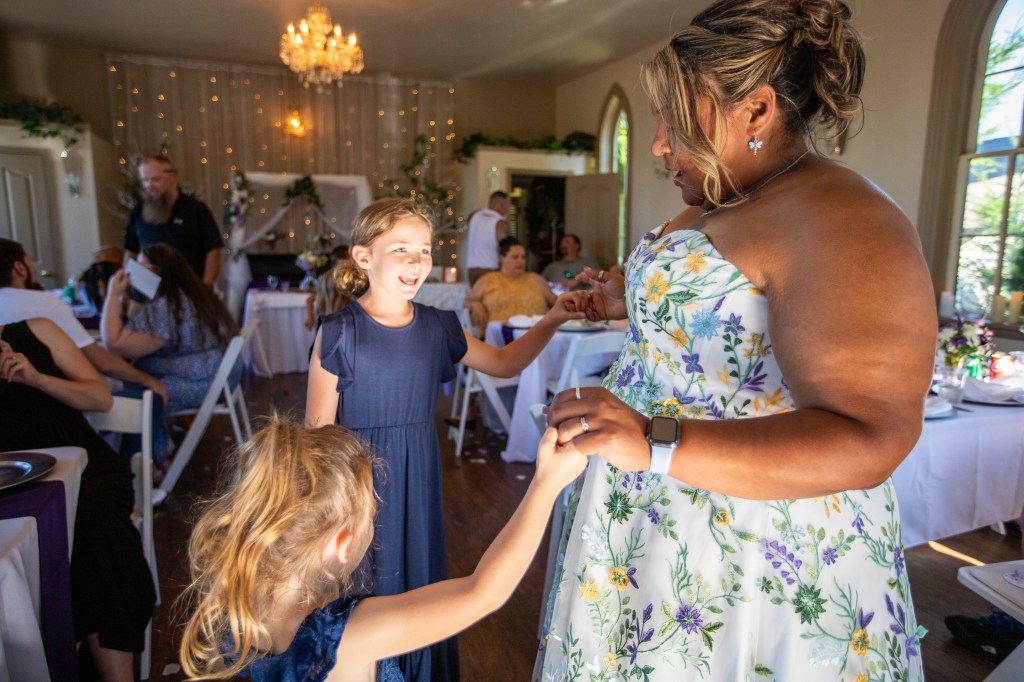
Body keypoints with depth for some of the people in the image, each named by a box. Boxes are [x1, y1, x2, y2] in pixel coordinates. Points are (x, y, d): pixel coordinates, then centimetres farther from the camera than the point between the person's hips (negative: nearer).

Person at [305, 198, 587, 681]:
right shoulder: (338, 334, -13)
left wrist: (550, 321, -2)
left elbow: (504, 363, 9)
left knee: (420, 580, 18)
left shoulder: (438, 328, -1)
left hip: (418, 478, 4)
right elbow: (319, 429, -9)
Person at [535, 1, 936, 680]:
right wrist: (634, 305, 12)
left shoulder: (841, 222, -22)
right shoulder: (715, 207, 7)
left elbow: (868, 440, -29)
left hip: (753, 565, -8)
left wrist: (655, 444, -37)